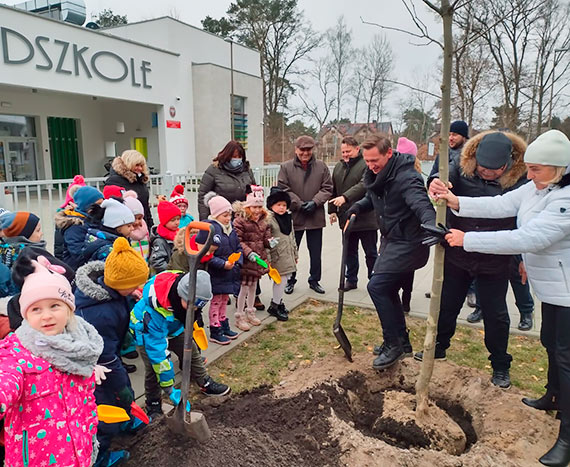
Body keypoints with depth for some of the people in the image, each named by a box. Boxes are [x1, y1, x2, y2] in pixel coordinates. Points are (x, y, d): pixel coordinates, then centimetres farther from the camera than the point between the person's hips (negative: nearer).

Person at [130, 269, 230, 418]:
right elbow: (157, 350, -39)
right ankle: (153, 403, 13)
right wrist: (169, 389, -33)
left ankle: (206, 384, 26)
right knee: (154, 368, -12)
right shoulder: (154, 309, -45)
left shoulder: (188, 285, -29)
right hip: (147, 331, -5)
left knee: (192, 353, 6)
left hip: (173, 327, 5)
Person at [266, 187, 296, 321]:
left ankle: (278, 301, 31)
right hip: (277, 255, -8)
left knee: (283, 279, 14)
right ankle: (274, 306, 8)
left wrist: (295, 254, 24)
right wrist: (267, 256, -22)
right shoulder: (268, 219, -13)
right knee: (281, 279, -7)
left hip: (287, 254, 8)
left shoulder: (288, 218, 14)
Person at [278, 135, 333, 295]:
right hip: (294, 216, -2)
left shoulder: (321, 166, 2)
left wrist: (315, 202, -14)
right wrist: (299, 204, -14)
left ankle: (314, 280, 29)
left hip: (316, 217, 2)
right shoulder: (286, 167, -3)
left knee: (316, 252, 13)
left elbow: (327, 188, 1)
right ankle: (290, 280, 26)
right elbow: (283, 190, -7)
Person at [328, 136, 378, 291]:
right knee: (350, 252, 16)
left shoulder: (366, 165, -10)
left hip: (365, 218, -6)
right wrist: (332, 210, 8)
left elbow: (364, 185, -25)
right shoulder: (338, 167, 13)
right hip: (346, 217, 6)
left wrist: (345, 197, -35)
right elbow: (333, 190, 16)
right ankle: (351, 280, 28)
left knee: (371, 253, 6)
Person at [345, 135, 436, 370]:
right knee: (387, 290, 14)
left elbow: (422, 205, -38)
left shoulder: (405, 177, -23)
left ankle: (393, 344, 1)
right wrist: (357, 208, 1)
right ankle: (402, 342, 31)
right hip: (391, 240, 10)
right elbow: (372, 198, 21)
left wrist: (432, 226, -59)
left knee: (377, 286, -15)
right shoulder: (377, 175, 4)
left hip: (409, 244, -10)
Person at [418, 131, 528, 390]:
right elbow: (446, 177, -27)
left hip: (495, 262, -1)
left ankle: (500, 366, 32)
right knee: (446, 305, 16)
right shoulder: (463, 167, -9)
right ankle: (438, 347, 39)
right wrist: (435, 184, -51)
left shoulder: (519, 179, -12)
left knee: (496, 315, 12)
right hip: (457, 255, 2)